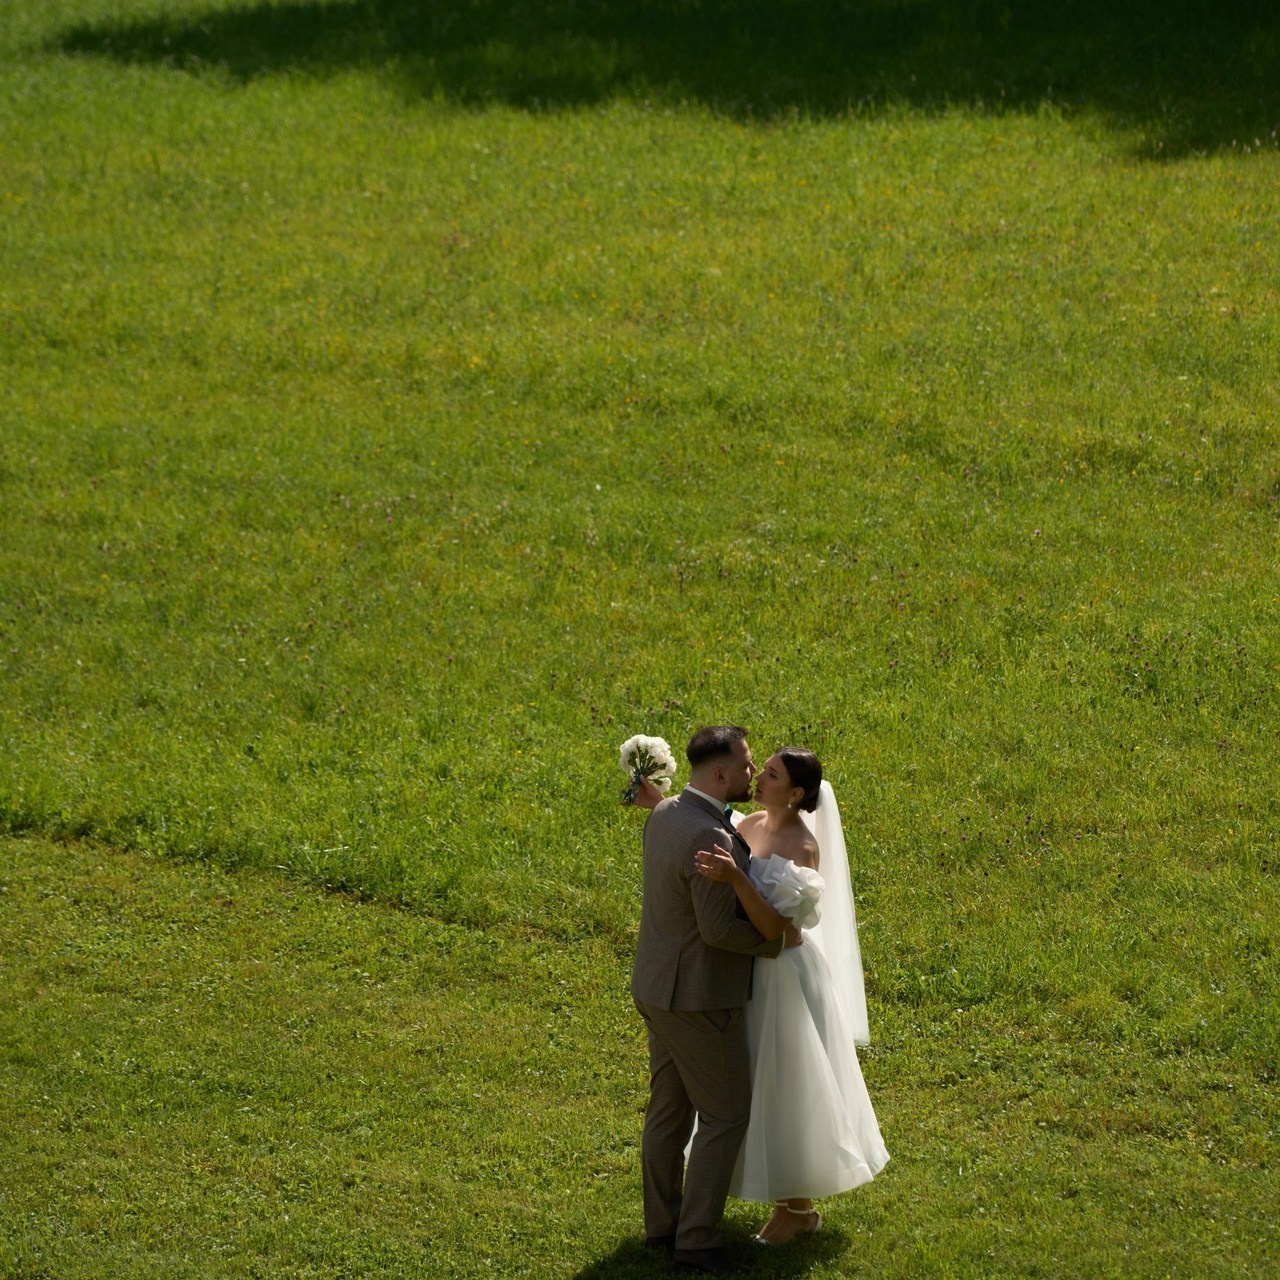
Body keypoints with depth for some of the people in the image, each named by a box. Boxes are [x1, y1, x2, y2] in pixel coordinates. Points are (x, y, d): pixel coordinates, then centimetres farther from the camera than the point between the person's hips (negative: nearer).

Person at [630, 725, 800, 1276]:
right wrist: (778, 939, -12)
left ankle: (662, 1224, 27)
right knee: (724, 1115, 2)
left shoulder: (665, 815, 2)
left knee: (669, 1109, 17)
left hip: (659, 987, 9)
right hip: (698, 998, -9)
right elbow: (719, 930, -26)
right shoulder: (710, 839, -28)